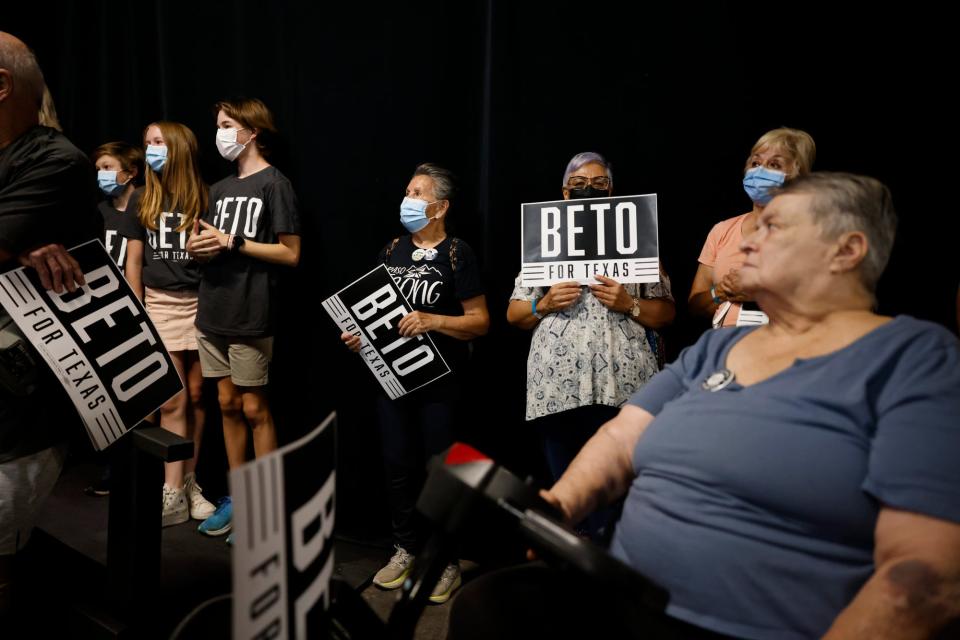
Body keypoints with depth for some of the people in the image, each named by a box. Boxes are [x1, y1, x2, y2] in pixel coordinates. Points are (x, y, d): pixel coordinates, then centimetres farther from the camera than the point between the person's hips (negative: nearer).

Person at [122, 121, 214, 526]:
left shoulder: (205, 198, 2)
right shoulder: (141, 200, 8)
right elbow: (133, 261, 8)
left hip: (201, 303, -1)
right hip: (160, 304, 1)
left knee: (196, 396, 5)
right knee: (173, 401, -4)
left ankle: (190, 481, 18)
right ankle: (173, 494, 1)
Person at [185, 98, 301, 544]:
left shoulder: (274, 184, -6)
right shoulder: (220, 189, 17)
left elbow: (290, 254, -11)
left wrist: (233, 242, -16)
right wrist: (199, 248, -2)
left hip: (251, 315, -7)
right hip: (213, 312, 7)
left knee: (254, 409, -1)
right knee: (227, 404, 11)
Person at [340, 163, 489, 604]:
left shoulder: (457, 253, -7)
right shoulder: (392, 250, 10)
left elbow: (480, 321, -10)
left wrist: (432, 322, -23)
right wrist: (358, 333, -1)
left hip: (439, 379, -5)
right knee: (397, 465, 12)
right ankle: (406, 549, 28)